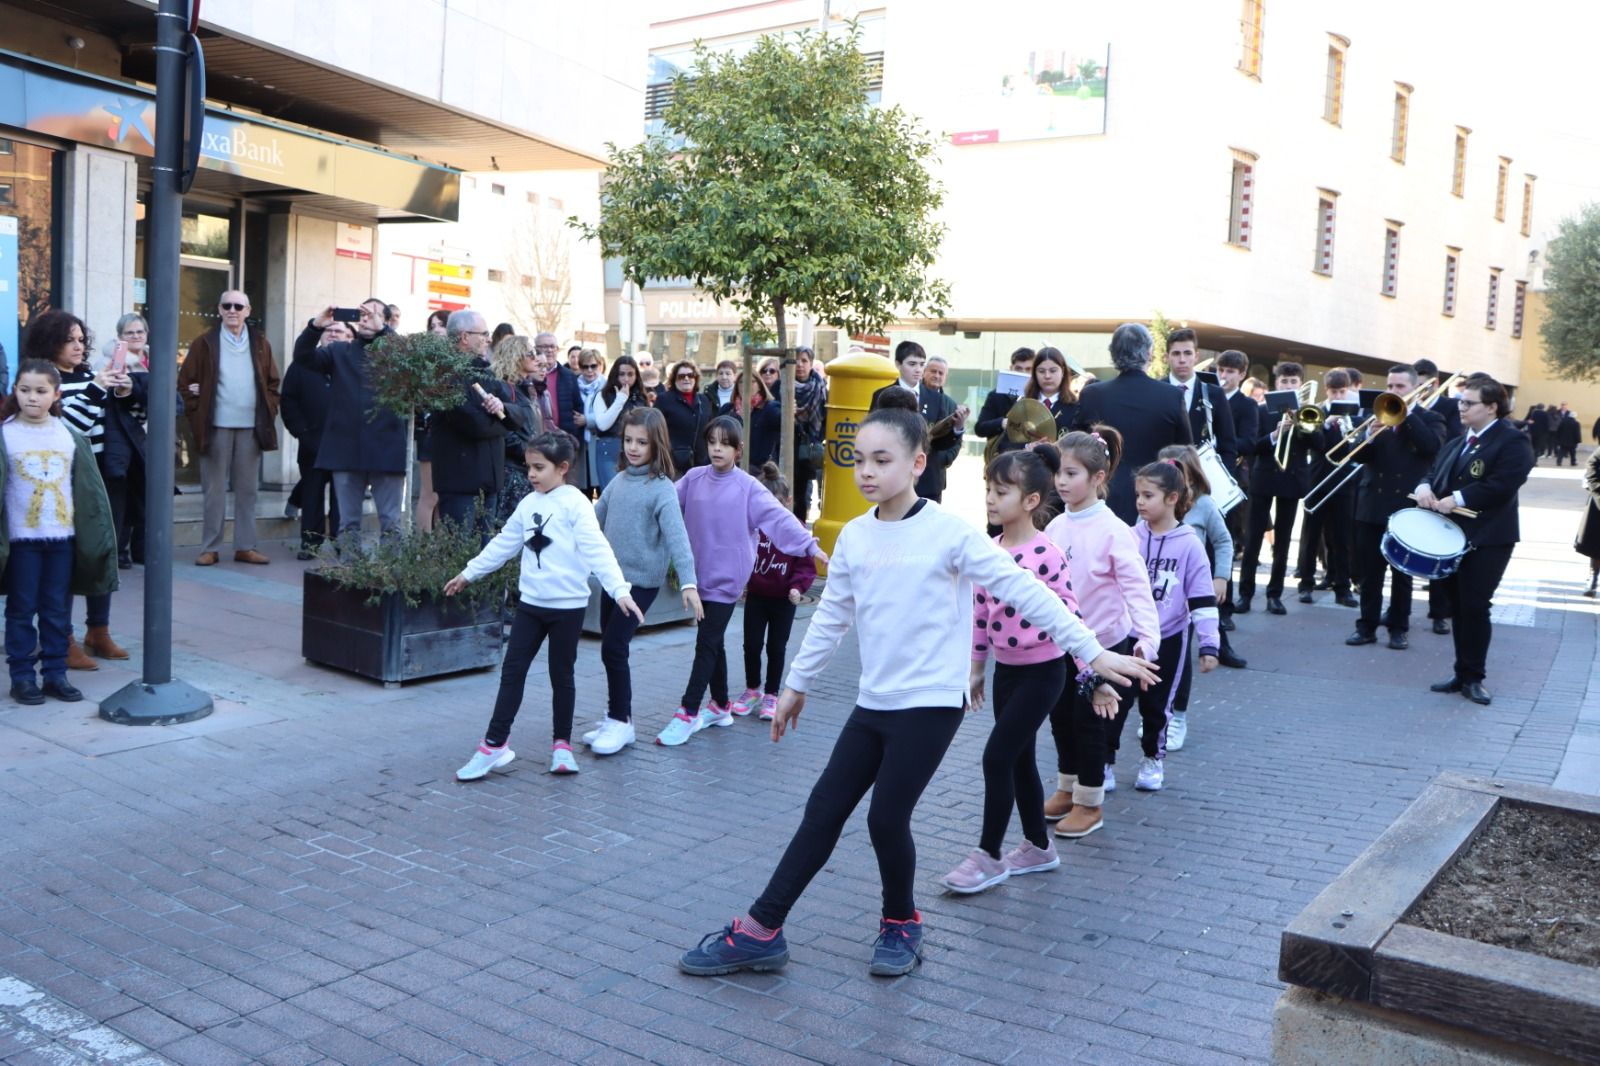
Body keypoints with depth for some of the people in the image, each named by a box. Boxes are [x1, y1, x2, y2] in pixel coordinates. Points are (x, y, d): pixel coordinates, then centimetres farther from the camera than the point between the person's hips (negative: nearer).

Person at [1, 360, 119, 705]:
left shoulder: (70, 437, 4)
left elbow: (89, 490, 6)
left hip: (63, 536, 3)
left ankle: (55, 673, 17)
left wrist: (100, 534, 4)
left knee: (58, 610, 9)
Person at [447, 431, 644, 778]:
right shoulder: (528, 504, 8)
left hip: (568, 606, -5)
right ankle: (494, 744, 11)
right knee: (512, 672, 4)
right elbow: (503, 544, 19)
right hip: (530, 603, 5)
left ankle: (562, 743, 22)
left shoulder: (574, 503, -11)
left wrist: (619, 589, -31)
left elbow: (596, 549, -20)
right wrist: (468, 573, 25)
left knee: (561, 675, 7)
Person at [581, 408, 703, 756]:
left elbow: (677, 536, -23)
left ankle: (621, 722, 7)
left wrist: (688, 583, -32)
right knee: (611, 648, 12)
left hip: (642, 580, -7)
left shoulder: (661, 488, -14)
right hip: (613, 576, 7)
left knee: (613, 648, -8)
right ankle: (616, 719, 26)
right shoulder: (619, 481, 6)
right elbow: (595, 520, 17)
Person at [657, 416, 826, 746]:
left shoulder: (748, 487, -9)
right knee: (712, 642, 15)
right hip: (699, 575, 5)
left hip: (726, 578, -4)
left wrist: (810, 546, -29)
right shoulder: (693, 479, 2)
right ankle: (720, 707, 30)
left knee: (706, 644, -5)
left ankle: (688, 714, 1)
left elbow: (779, 518, -18)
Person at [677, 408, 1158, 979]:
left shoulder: (950, 532, -13)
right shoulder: (854, 536, 4)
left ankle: (901, 924, 24)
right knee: (823, 810, 7)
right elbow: (831, 617, 14)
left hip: (931, 703, -5)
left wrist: (1094, 652, -15)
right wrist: (797, 684, 20)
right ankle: (761, 930, 16)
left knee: (887, 818, -3)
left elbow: (1026, 591, -12)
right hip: (873, 702, 6)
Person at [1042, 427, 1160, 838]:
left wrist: (1148, 638, -33)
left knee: (1090, 720, 3)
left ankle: (1089, 804, 19)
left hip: (1104, 643, -6)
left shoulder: (1113, 531, -17)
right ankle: (1067, 789, 33)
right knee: (1061, 716, 15)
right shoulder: (1056, 527, 0)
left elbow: (1136, 587, -23)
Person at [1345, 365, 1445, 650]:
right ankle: (1367, 625, 13)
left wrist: (1408, 413, -16)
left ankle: (1399, 627, 15)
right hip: (1372, 504, 3)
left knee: (1402, 572, 7)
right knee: (1370, 571, 6)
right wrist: (1368, 440, -21)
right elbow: (1359, 456, 0)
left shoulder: (1430, 418, 2)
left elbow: (1432, 447, -18)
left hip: (1407, 505, -3)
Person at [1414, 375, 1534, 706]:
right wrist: (1425, 486, -10)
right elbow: (1436, 472, 14)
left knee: (1475, 607, -5)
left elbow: (1501, 485, -21)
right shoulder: (1455, 444, 16)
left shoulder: (1513, 442, -9)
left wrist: (1457, 499, -22)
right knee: (1459, 607, 11)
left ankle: (1474, 678, 6)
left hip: (1488, 539, -7)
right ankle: (1462, 673, 19)